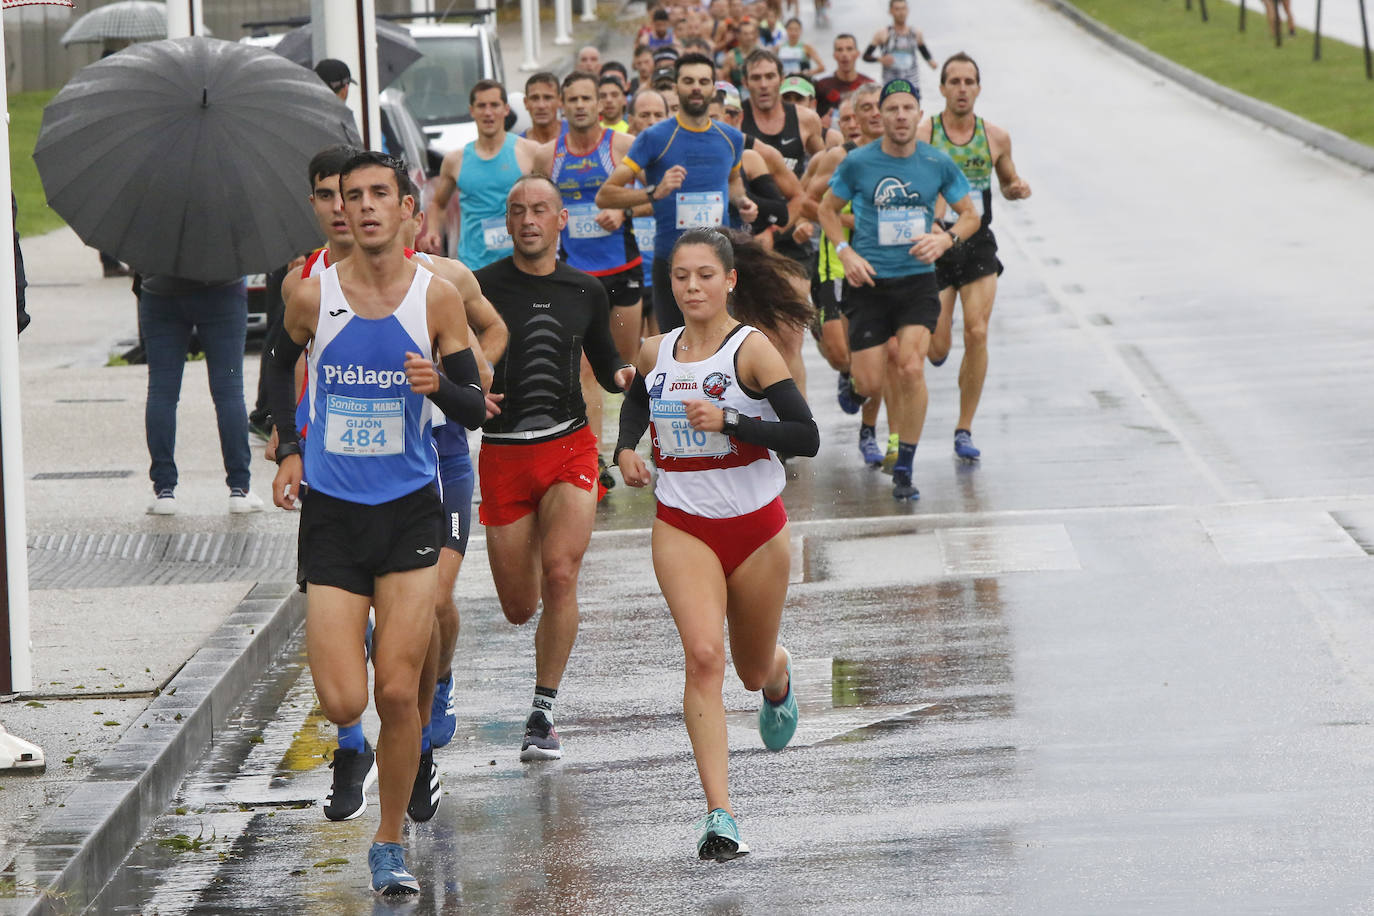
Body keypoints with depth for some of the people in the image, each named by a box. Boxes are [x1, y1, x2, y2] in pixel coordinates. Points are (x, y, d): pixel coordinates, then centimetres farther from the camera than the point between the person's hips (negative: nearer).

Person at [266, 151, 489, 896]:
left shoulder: (437, 297, -4)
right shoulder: (313, 297, -3)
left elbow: (474, 410, 1)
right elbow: (281, 362, 20)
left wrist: (438, 385, -20)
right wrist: (289, 449, 12)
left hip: (410, 510, 0)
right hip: (331, 512, 0)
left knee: (397, 694, -5)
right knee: (343, 704, -8)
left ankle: (390, 844, 13)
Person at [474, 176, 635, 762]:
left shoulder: (585, 292, 6)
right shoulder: (481, 288, -3)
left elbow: (606, 367, 17)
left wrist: (625, 376, -6)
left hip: (569, 448, 1)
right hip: (503, 454, -1)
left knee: (560, 576, -19)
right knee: (519, 609, 4)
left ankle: (543, 715, -10)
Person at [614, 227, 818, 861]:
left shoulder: (751, 349, -11)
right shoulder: (655, 354, 3)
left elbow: (807, 437, -16)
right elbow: (637, 402, 27)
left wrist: (727, 420, -25)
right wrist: (625, 447, 7)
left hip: (756, 524, -1)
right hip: (683, 526, 2)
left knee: (754, 670, 15)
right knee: (703, 655, -19)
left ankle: (779, 679, 57)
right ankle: (719, 815, -21)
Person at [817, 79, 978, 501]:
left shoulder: (938, 164, 0)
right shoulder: (857, 163, -4)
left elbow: (970, 215, 11)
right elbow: (828, 209, 10)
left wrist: (946, 239, -9)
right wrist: (845, 253, -5)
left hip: (918, 281, 0)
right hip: (871, 282, 0)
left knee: (911, 369, -18)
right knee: (870, 385, -3)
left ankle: (904, 470, -5)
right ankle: (853, 371, 39)